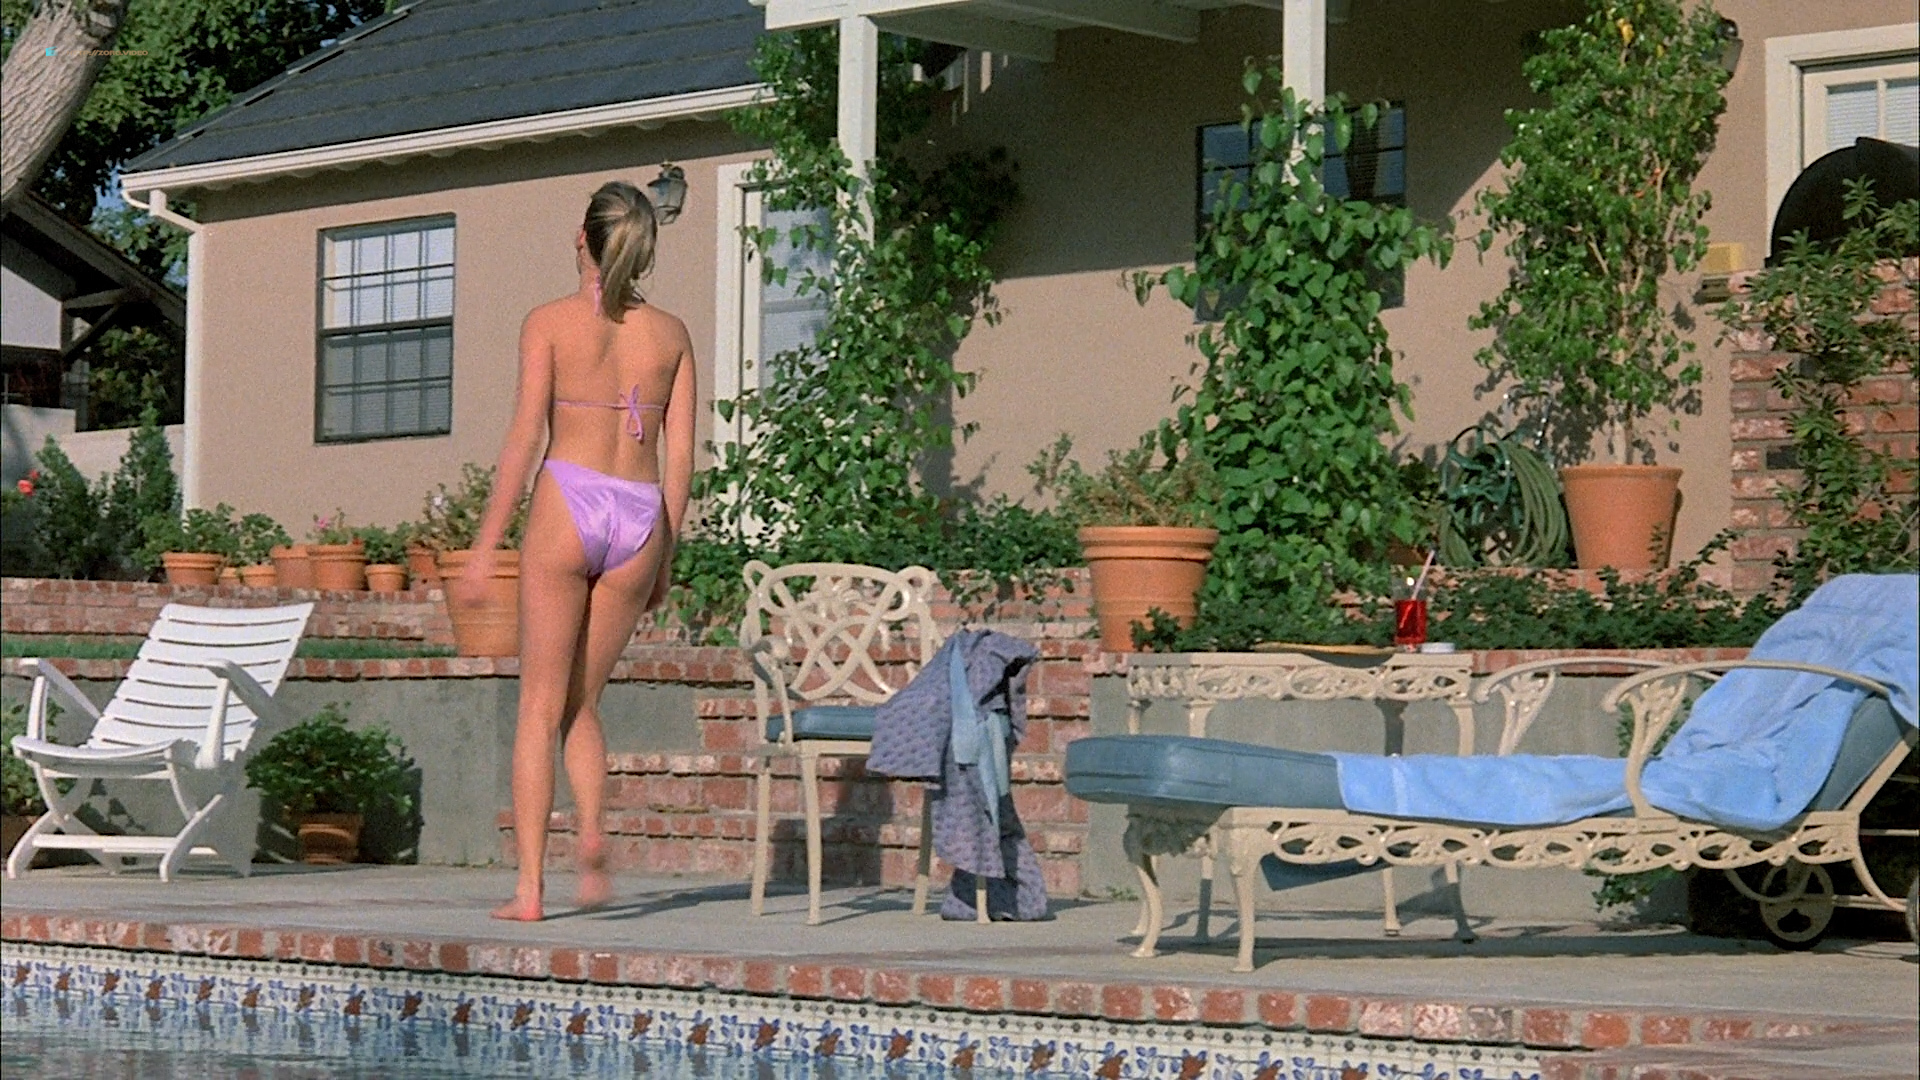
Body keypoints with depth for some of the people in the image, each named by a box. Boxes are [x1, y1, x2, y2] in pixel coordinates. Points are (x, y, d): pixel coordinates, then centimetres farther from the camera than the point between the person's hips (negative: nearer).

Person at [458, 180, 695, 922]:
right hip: (640, 518, 3)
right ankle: (590, 830, -8)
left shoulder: (550, 323, -1)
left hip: (568, 506, -3)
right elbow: (680, 455, 7)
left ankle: (529, 886, -4)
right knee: (581, 703, 17)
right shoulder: (670, 333, 8)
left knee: (541, 705, 2)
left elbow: (525, 440, -7)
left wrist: (485, 548, -5)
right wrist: (664, 560, 14)